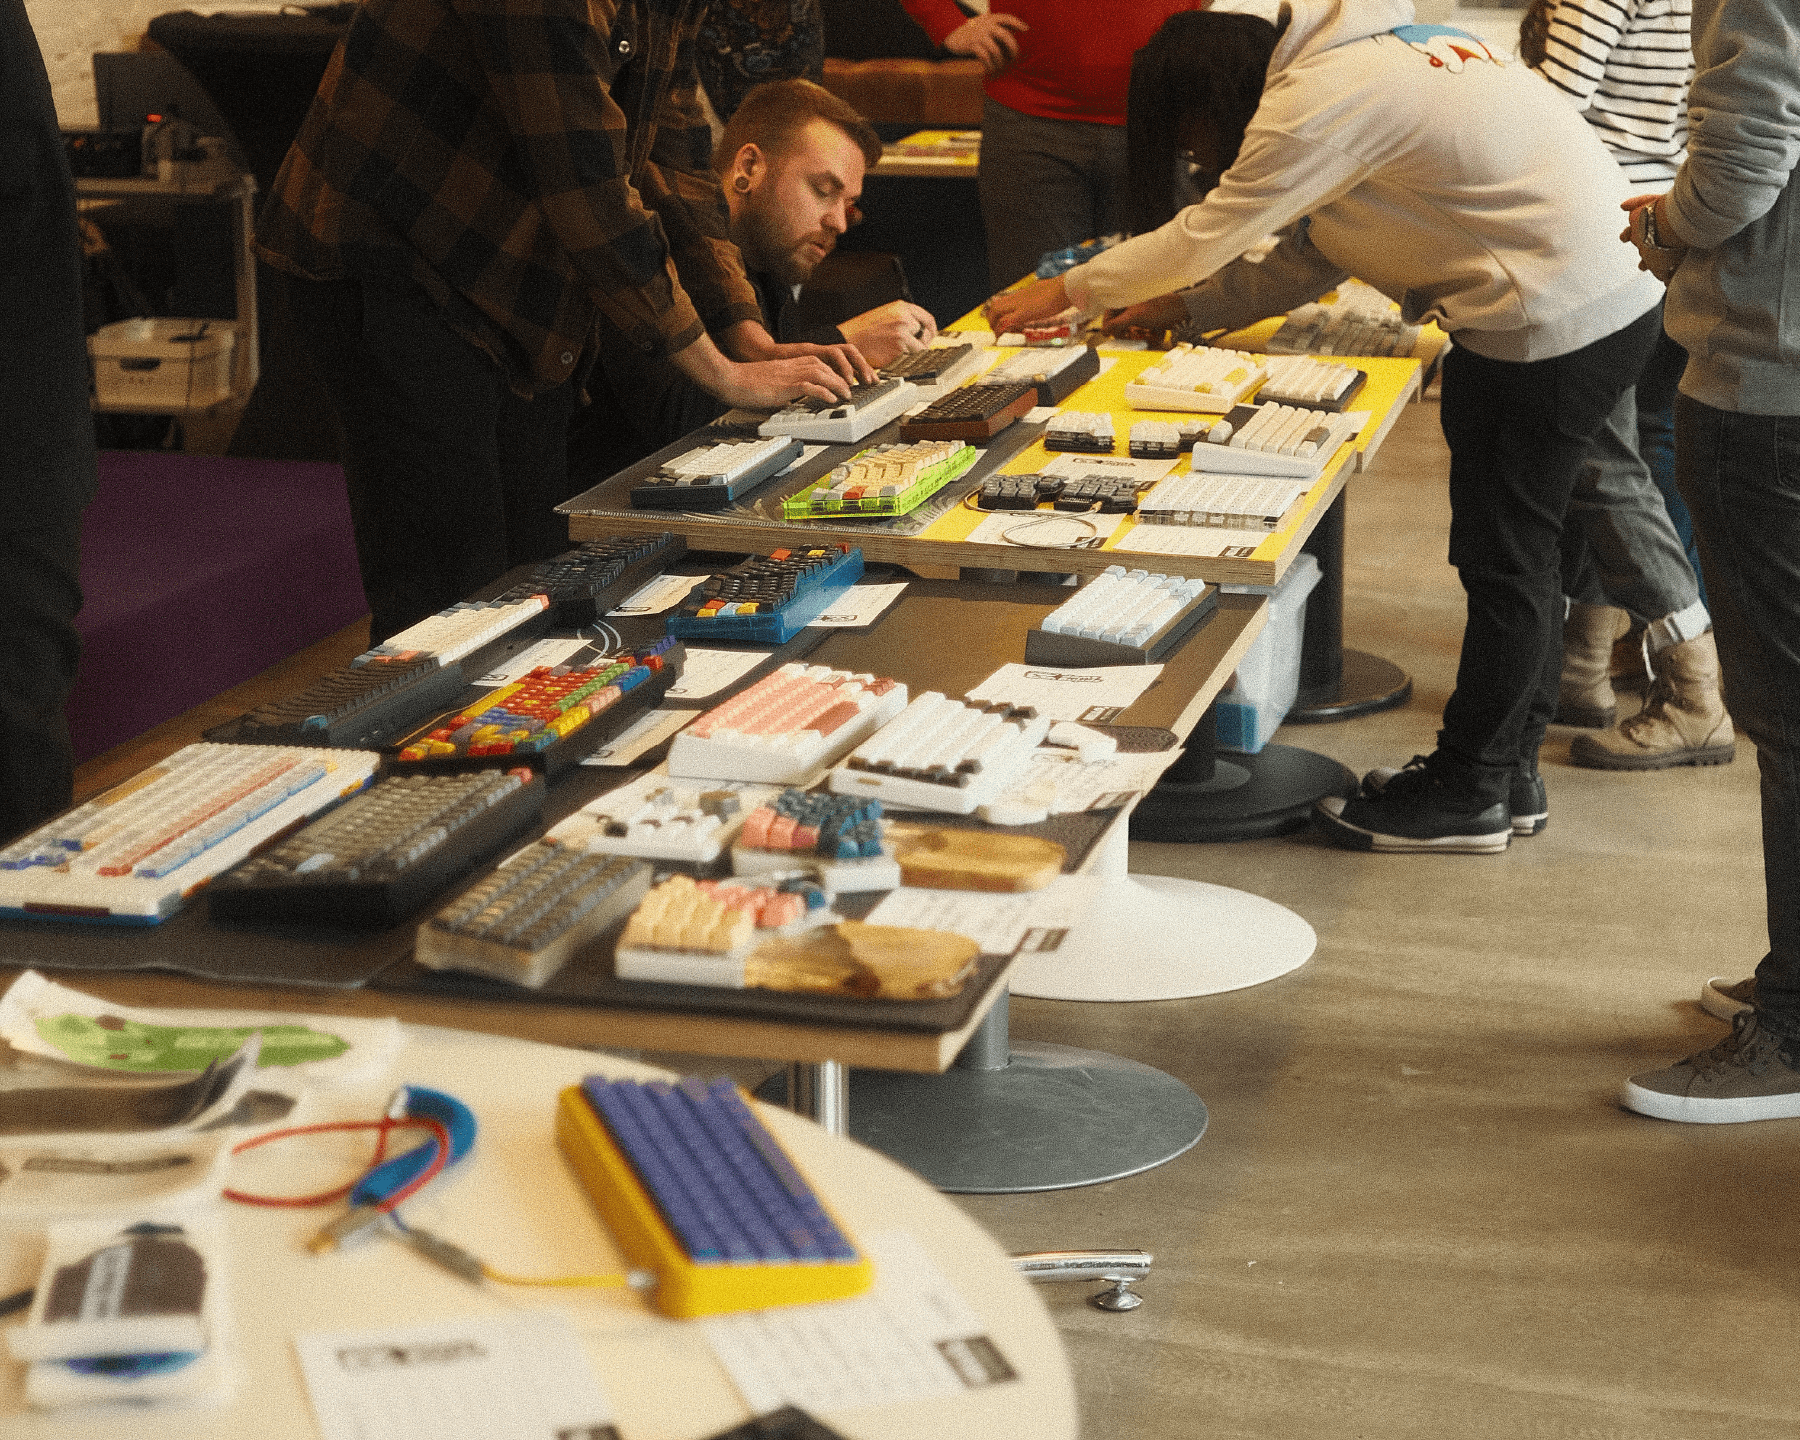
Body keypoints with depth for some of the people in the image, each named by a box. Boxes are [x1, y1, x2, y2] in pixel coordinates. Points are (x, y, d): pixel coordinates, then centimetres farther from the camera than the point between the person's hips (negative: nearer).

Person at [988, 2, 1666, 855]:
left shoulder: (1322, 96, -16)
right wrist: (1183, 307, 15)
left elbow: (1206, 236, -10)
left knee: (1501, 559, 0)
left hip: (1556, 320, -10)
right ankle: (1510, 770, 29)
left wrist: (1066, 292, 1)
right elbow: (1308, 257, 19)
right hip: (1606, 296, 10)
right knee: (1518, 553, 18)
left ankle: (1467, 795, 11)